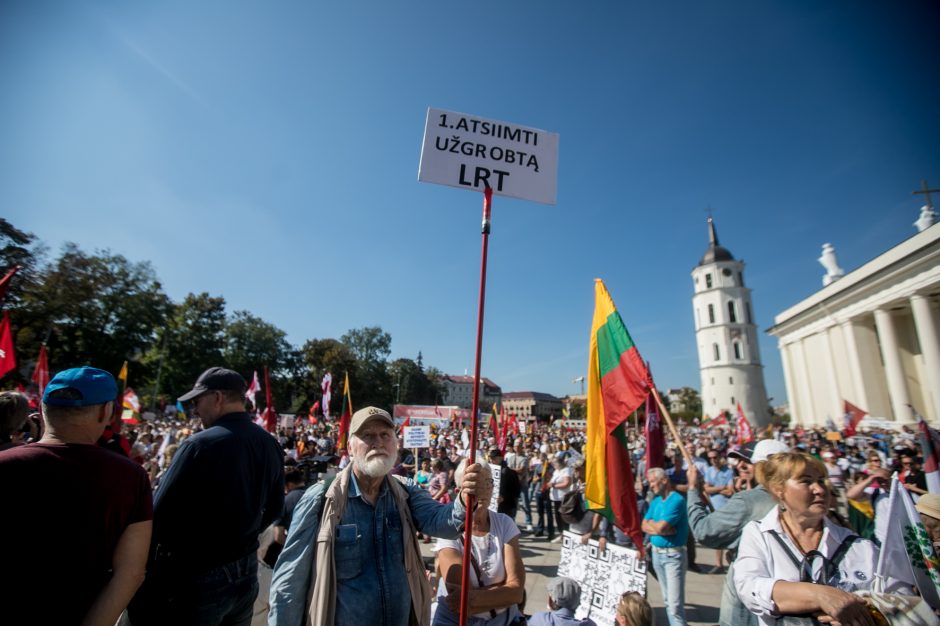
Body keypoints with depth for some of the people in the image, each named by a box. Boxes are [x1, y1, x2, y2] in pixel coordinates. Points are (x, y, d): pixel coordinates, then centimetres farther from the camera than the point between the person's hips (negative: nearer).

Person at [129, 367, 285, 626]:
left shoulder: (200, 445, -23)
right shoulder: (270, 445, -4)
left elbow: (161, 515, -19)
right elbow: (274, 508, 6)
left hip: (196, 578, -5)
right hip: (246, 572, 6)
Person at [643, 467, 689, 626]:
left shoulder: (676, 500, -17)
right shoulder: (655, 500, 8)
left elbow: (660, 527, -23)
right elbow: (644, 526, 4)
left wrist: (652, 523, -2)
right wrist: (663, 529, -12)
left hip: (673, 555, -7)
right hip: (656, 553, 7)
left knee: (675, 603, -7)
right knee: (667, 600, 15)